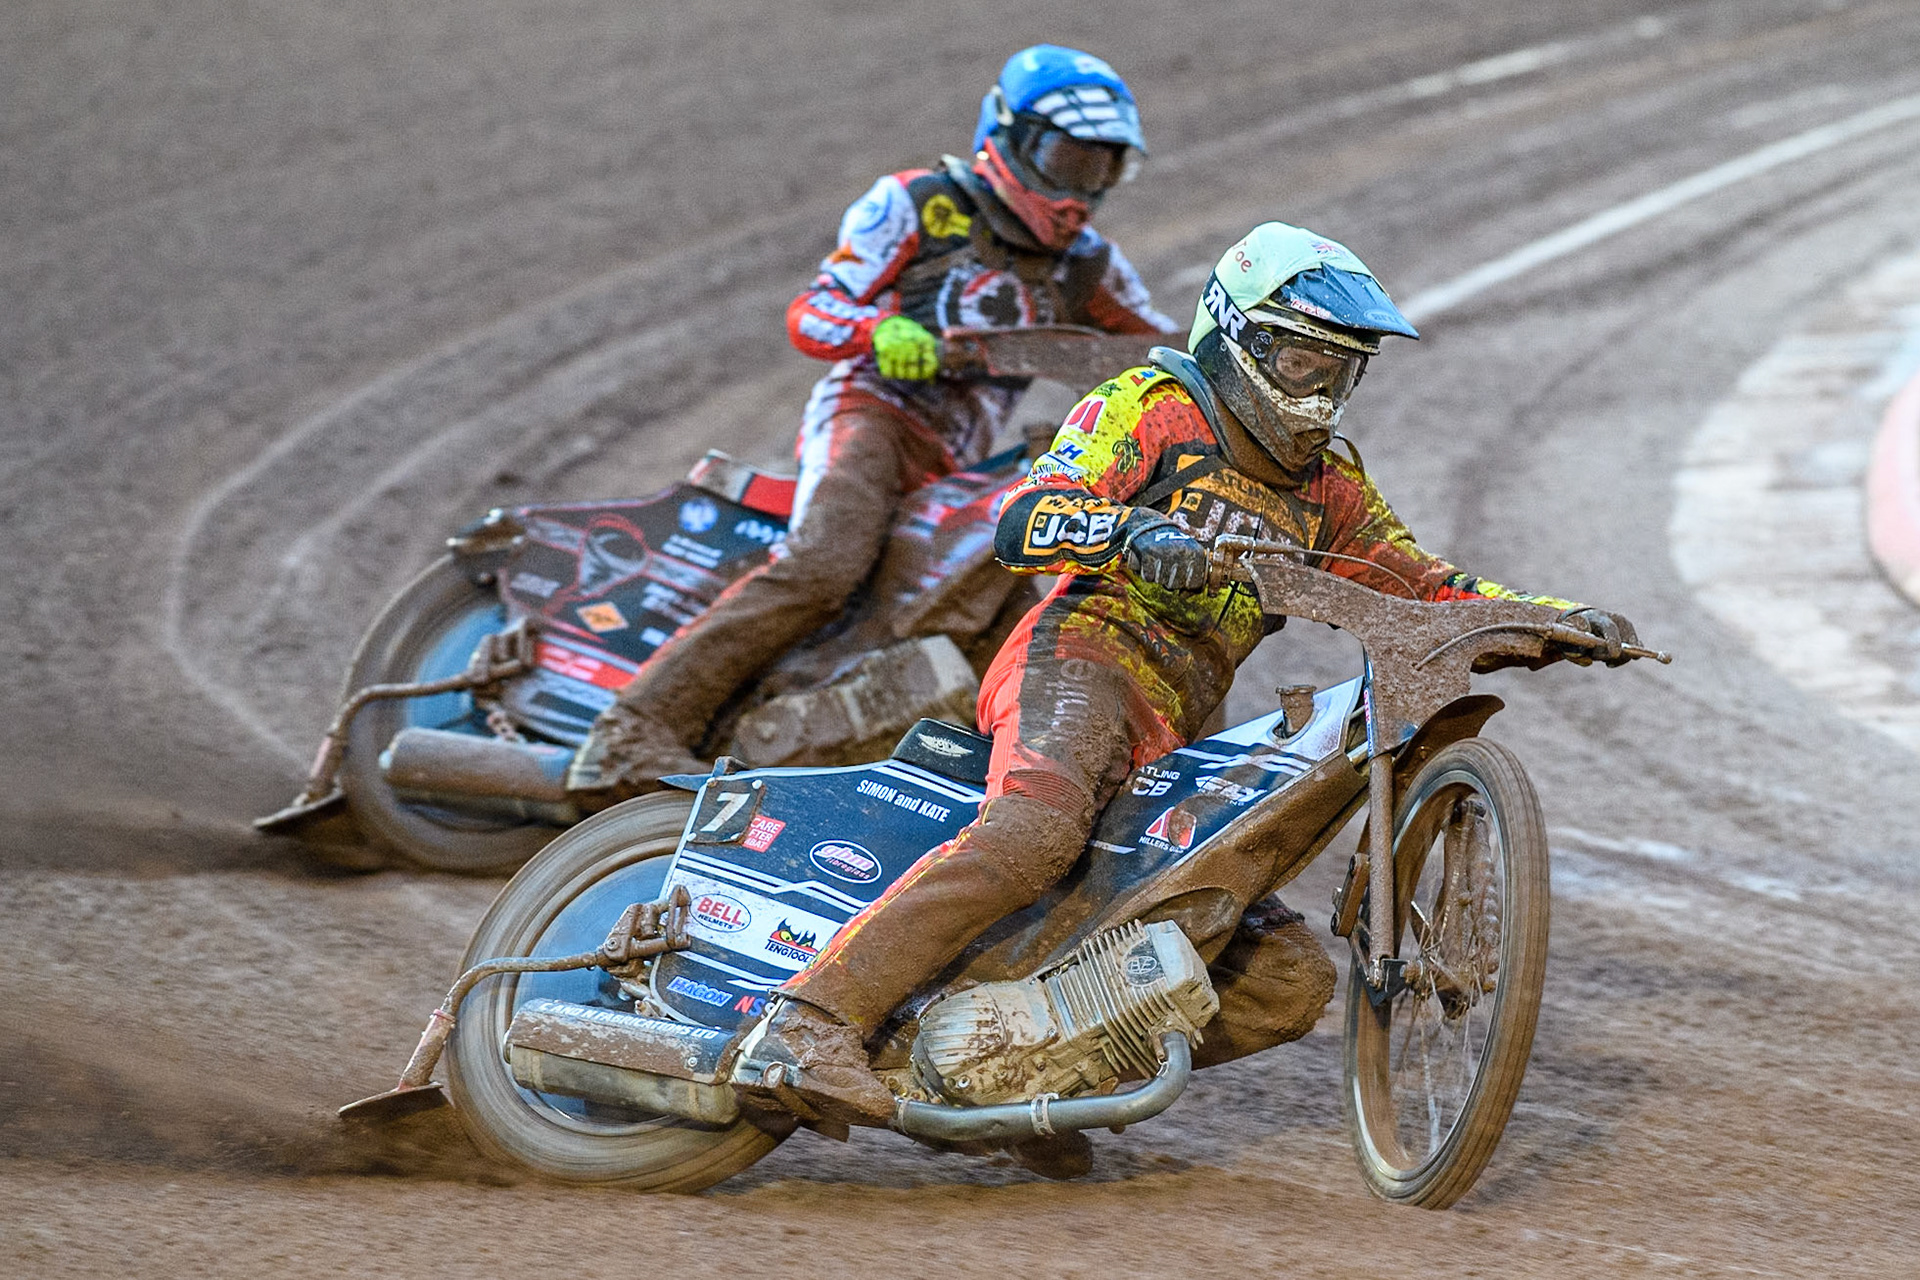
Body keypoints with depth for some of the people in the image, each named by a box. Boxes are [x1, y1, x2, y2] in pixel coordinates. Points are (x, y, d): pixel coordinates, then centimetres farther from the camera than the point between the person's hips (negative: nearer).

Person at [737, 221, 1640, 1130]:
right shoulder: (1152, 407, 4)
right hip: (1082, 658, -8)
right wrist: (1133, 532, -29)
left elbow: (1430, 594, 24)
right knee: (1033, 833, -39)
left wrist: (1560, 619, 8)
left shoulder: (1326, 488, 25)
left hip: (1176, 749, 8)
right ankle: (813, 1020, -44)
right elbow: (1021, 526, -9)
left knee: (1290, 982, 0)